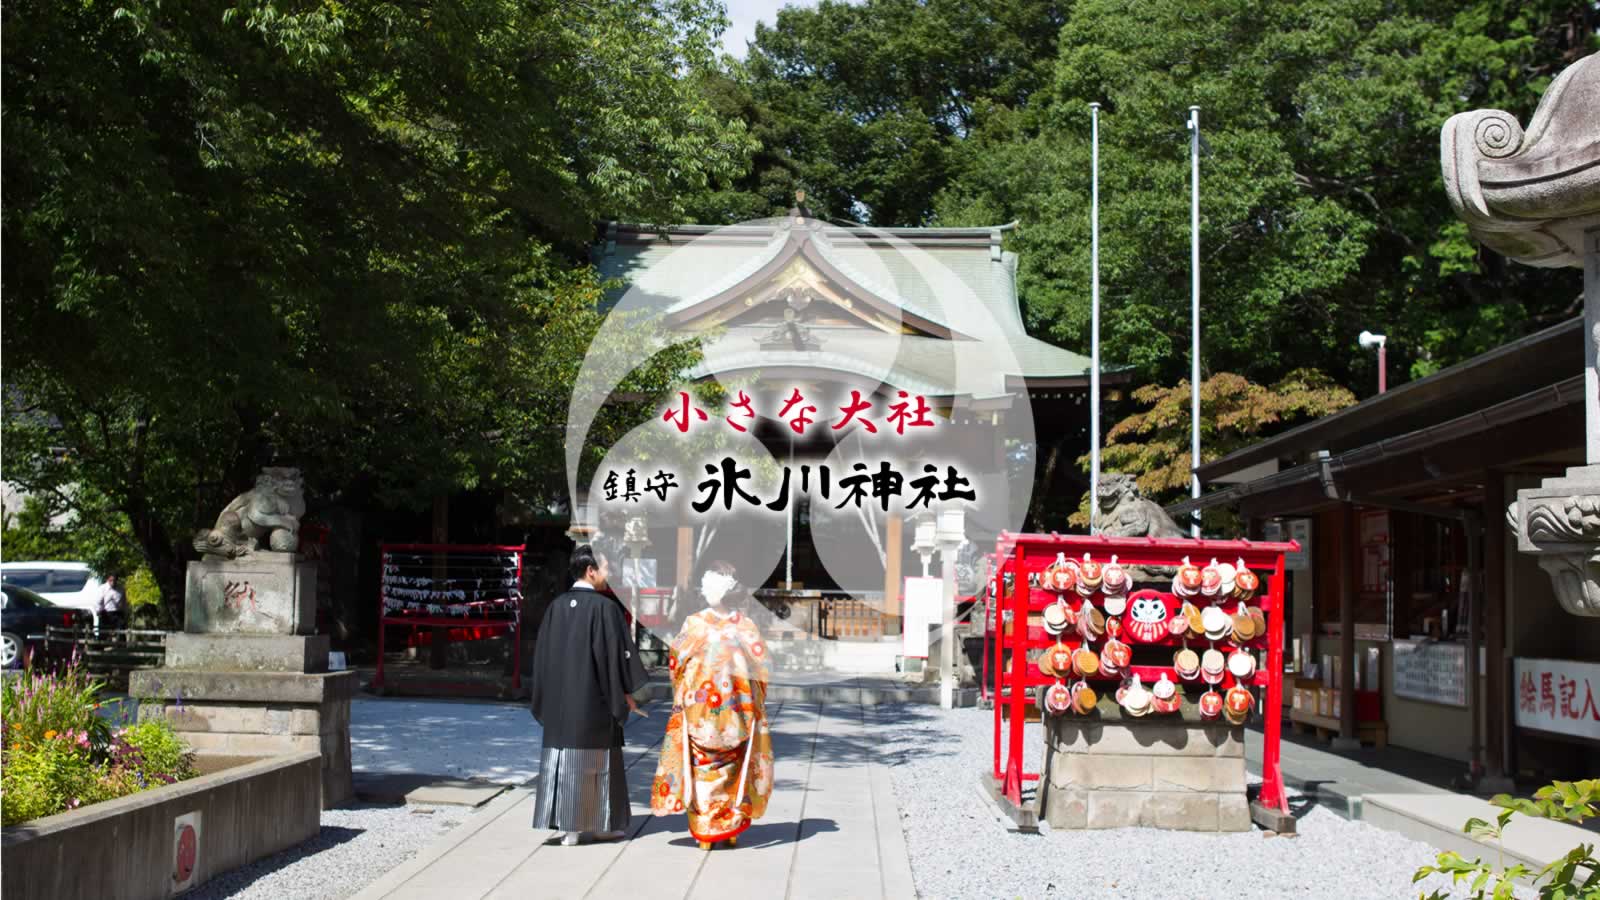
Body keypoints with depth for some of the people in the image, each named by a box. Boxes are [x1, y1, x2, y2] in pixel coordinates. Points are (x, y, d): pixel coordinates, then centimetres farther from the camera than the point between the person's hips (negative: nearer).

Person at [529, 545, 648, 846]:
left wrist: (547, 698, 17)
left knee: (563, 757, 8)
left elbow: (543, 654, 9)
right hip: (594, 698, -5)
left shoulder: (556, 606, 4)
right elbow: (616, 652, -12)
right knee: (595, 759, 4)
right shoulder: (604, 607, -12)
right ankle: (603, 824, 11)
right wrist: (626, 693, -2)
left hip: (560, 698, 5)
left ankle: (566, 824, 7)